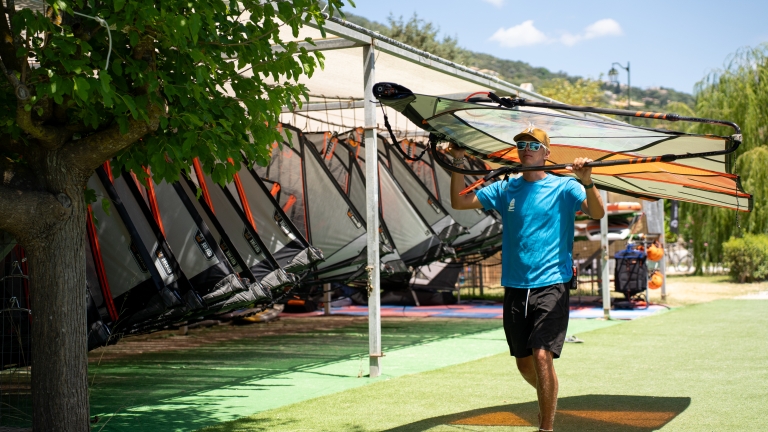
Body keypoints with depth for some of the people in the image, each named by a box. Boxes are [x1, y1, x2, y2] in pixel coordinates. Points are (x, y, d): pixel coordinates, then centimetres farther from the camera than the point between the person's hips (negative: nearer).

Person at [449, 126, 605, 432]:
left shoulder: (563, 187, -2)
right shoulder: (506, 189, 11)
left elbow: (597, 213, -16)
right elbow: (459, 202, 9)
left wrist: (586, 181, -33)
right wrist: (458, 164, -1)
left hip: (550, 285, -5)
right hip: (515, 288, 5)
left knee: (542, 355, -17)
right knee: (523, 363, 13)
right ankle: (548, 401, 42)